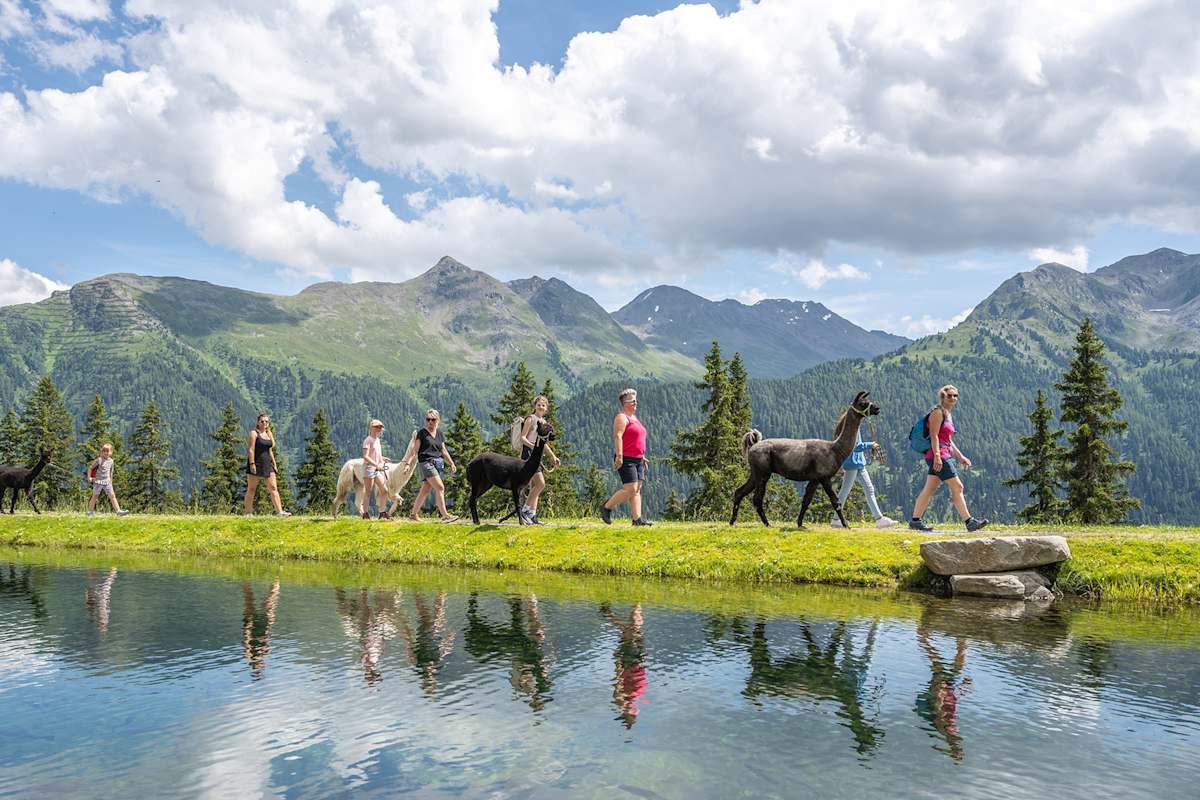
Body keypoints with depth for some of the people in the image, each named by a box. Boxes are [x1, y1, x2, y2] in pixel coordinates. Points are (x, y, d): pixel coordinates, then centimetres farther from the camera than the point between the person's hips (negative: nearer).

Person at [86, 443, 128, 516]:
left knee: (112, 496, -5)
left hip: (107, 482, 4)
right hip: (98, 481, -4)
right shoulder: (98, 460, -8)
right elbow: (90, 468, -3)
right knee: (95, 496, 5)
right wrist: (89, 477, -3)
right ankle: (90, 512, 16)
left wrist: (110, 480, 21)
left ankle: (118, 511, -12)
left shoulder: (111, 461, 7)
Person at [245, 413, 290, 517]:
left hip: (267, 464, 7)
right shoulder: (254, 433, -5)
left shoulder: (268, 434, 16)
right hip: (256, 463, -6)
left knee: (273, 488, -3)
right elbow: (251, 449, -12)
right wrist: (252, 464, -20)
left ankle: (279, 511, -8)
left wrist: (274, 464, 15)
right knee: (252, 489, 0)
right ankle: (247, 512, 8)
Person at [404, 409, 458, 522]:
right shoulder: (421, 433, -1)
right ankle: (445, 515, -20)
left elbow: (444, 451, 21)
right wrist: (408, 463, -13)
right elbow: (415, 450, -4)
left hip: (439, 463, 6)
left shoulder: (439, 434, 16)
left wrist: (451, 463, 14)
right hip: (426, 462, -6)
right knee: (440, 487, -17)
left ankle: (414, 514, 18)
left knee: (425, 490, 9)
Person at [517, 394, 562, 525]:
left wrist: (553, 456, 26)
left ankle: (532, 515, 5)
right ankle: (525, 509, -11)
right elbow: (523, 437, -12)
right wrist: (532, 445, -29)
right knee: (540, 483, -18)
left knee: (534, 486, 5)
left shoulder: (543, 422, 20)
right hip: (529, 452, -8)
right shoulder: (531, 419, -4)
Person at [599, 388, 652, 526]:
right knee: (630, 489, -13)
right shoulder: (622, 417, -8)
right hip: (625, 459, -9)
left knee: (637, 490, 3)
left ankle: (637, 519, 0)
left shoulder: (634, 418, 21)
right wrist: (619, 456, -26)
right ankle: (606, 508, 0)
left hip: (637, 459, 9)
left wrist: (643, 456, 22)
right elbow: (617, 437, -18)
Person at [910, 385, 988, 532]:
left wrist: (960, 457, 23)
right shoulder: (938, 412, -8)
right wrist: (937, 456, -24)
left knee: (929, 489, 7)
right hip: (938, 455, -10)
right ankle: (969, 522, -5)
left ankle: (915, 520, 8)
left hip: (945, 455, 10)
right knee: (957, 487, -8)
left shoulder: (948, 414, 20)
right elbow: (934, 435, -16)